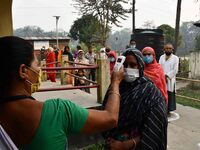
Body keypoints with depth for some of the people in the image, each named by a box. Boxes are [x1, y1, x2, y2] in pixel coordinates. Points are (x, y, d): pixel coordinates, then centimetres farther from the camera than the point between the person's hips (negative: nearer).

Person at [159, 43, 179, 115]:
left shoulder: (175, 58, 0)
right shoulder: (161, 57, 9)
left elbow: (175, 70, -7)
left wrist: (167, 76, -14)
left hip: (170, 80, -2)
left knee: (170, 95, 1)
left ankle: (169, 110, 11)